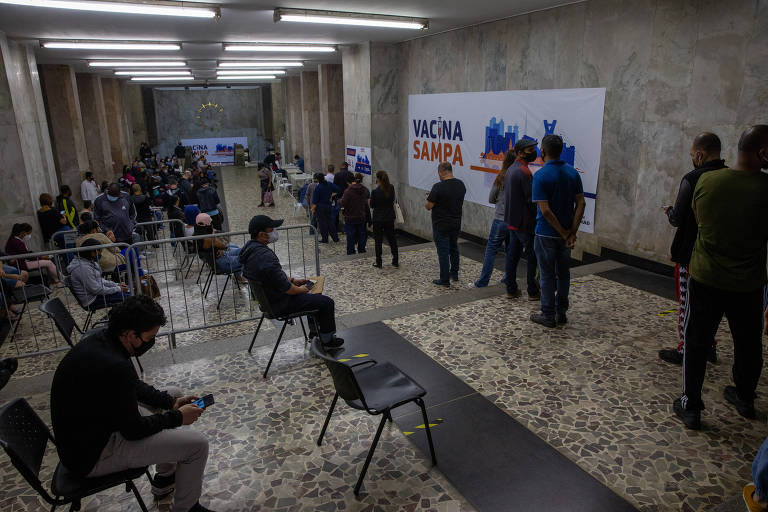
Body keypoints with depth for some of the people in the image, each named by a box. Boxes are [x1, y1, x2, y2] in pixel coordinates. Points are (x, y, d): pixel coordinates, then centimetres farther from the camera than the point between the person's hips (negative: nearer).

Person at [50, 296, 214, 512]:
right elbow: (133, 430, -23)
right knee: (197, 444, -15)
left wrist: (171, 402, 1)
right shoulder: (113, 366, -35)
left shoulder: (101, 336, -6)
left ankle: (165, 478, 30)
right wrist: (177, 417, -10)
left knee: (174, 395, 19)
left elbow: (134, 386, 10)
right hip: (91, 455, -10)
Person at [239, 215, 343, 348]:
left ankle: (314, 330, 38)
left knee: (315, 296, 26)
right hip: (279, 303, -10)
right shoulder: (266, 257, -33)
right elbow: (285, 288, -27)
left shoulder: (250, 247, 0)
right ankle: (327, 340, 13)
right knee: (327, 302, -4)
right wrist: (301, 289, -8)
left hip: (267, 297, 10)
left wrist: (293, 280, 12)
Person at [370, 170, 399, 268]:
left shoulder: (375, 191, -18)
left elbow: (372, 205, -8)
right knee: (392, 238, 14)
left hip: (378, 219, -4)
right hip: (390, 217, 4)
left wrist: (369, 201, 12)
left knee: (378, 240, 8)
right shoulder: (391, 188, -6)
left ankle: (378, 262, 13)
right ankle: (395, 261, 19)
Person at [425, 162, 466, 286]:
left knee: (443, 252, 1)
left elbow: (429, 206, -17)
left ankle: (445, 279, 7)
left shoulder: (438, 187, -21)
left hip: (441, 226, -7)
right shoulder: (461, 184, 1)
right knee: (454, 248, 21)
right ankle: (454, 274, 32)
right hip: (456, 224, 7)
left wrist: (428, 199, 6)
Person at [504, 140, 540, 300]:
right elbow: (531, 199, -19)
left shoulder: (511, 169, 13)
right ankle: (533, 292, 8)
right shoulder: (524, 172, -18)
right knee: (532, 256, 1)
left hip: (512, 220, 9)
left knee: (513, 255, 12)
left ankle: (511, 289, 18)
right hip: (524, 222, -9)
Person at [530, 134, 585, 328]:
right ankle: (562, 313, 24)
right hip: (566, 233, 6)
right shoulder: (573, 172, 2)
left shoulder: (540, 175, -16)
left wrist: (564, 233, -12)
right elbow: (581, 204, -2)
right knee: (563, 273, 16)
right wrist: (572, 232, -4)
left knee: (547, 275, 4)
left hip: (547, 233, -5)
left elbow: (545, 210, -20)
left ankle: (548, 316, 13)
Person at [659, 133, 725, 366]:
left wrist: (669, 211, 4)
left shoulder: (692, 180, -19)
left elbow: (677, 219, -19)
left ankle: (685, 350, 14)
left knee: (687, 303, 6)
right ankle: (708, 346, 30)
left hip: (690, 253, -6)